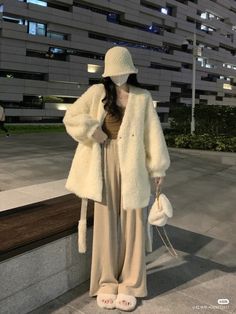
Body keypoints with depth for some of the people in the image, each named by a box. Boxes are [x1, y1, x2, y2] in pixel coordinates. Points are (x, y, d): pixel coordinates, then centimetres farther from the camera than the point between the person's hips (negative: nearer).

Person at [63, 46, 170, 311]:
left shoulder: (142, 97, 6)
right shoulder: (97, 92, 7)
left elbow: (153, 133, 4)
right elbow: (71, 116, 7)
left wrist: (157, 168, 1)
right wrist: (92, 130, -10)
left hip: (132, 165, 0)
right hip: (105, 164, 1)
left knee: (132, 223, 4)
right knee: (106, 222, 5)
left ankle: (129, 285, 18)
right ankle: (106, 284, 20)